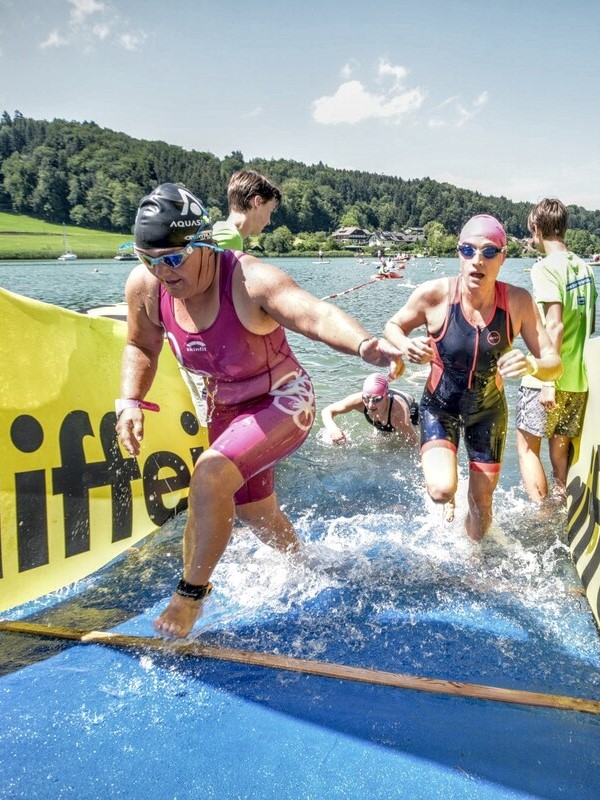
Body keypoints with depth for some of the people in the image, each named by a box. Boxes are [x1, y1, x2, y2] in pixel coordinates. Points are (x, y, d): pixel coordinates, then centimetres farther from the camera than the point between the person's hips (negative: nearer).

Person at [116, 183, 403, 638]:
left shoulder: (250, 280, -32)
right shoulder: (145, 286, -15)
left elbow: (318, 314, -48)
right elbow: (141, 347, 5)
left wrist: (364, 345, -68)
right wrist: (130, 402, -9)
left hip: (284, 402, -7)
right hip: (226, 409, 7)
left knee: (210, 476, -29)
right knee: (254, 512, 21)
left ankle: (191, 594, -5)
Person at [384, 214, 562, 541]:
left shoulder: (518, 302, -20)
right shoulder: (434, 294, -24)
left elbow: (554, 364, -17)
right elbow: (393, 326, -6)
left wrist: (532, 365, -41)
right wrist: (406, 347, -30)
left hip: (488, 411, 2)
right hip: (439, 406, -2)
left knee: (481, 503, 12)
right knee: (442, 491, -23)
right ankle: (440, 472, 18)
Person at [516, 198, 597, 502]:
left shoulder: (545, 267, -12)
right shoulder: (583, 266, 11)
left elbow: (555, 326, -20)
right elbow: (590, 324, 17)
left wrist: (548, 382, -20)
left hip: (547, 377, -7)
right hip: (579, 378, 7)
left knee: (527, 446, 3)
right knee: (561, 447, 15)